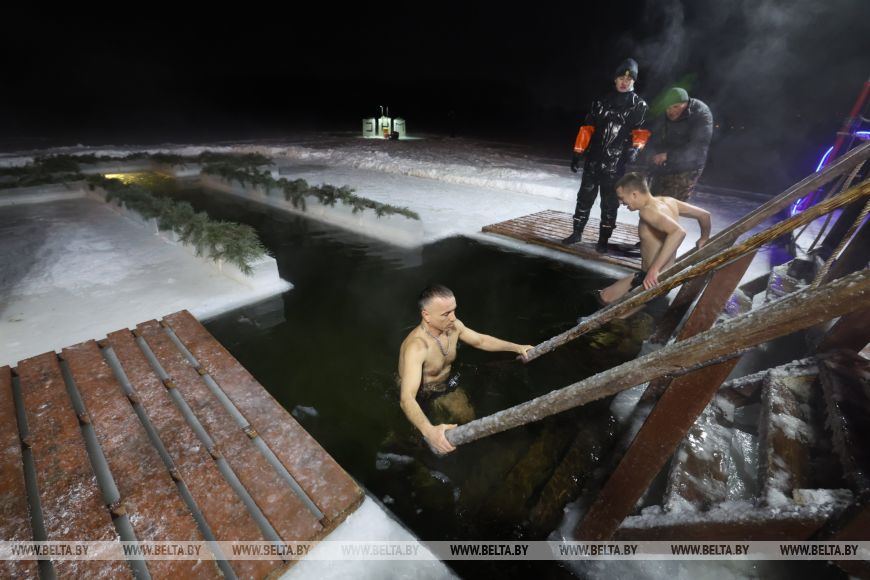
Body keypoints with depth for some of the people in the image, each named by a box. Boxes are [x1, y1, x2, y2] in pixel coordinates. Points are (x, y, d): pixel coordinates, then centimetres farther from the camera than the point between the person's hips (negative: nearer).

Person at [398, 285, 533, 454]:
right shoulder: (416, 347, -42)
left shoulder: (454, 326, -19)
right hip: (420, 394, -5)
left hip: (446, 385, 6)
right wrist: (429, 431, -67)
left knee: (470, 418, 9)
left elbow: (480, 340, 1)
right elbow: (407, 399, -50)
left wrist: (517, 347, -4)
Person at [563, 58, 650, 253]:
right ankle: (577, 232, 19)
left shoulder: (639, 105, 6)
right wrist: (578, 153, 1)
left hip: (616, 164, -2)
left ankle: (603, 239, 11)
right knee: (584, 198, 6)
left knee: (609, 204, 2)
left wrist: (635, 147, -20)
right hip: (593, 160, 2)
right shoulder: (602, 102, 11)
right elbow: (587, 128, 9)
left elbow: (641, 131, 1)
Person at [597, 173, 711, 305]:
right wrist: (704, 239, 30)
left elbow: (678, 232, -40)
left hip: (653, 279, -10)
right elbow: (704, 214, 11)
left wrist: (654, 269, -40)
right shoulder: (668, 201, 2)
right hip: (665, 275, 10)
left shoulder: (648, 210, -25)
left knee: (604, 298, -6)